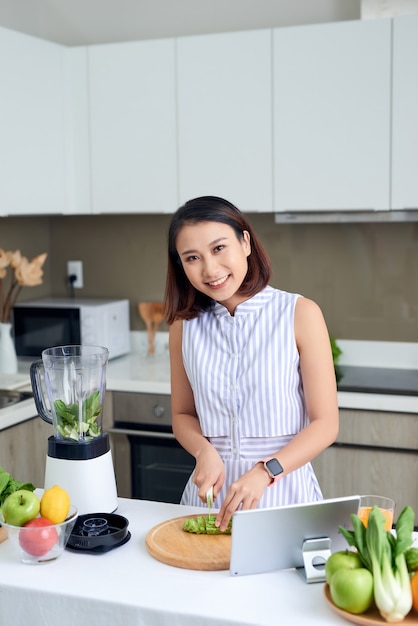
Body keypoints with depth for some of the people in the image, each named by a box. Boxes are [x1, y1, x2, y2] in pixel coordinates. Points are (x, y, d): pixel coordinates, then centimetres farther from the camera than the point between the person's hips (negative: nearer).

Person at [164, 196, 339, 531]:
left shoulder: (300, 314, -10)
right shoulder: (185, 324, 1)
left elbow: (325, 424, -10)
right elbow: (183, 414, 10)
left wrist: (265, 471, -23)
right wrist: (204, 451, -11)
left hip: (284, 489, -2)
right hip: (213, 488, 3)